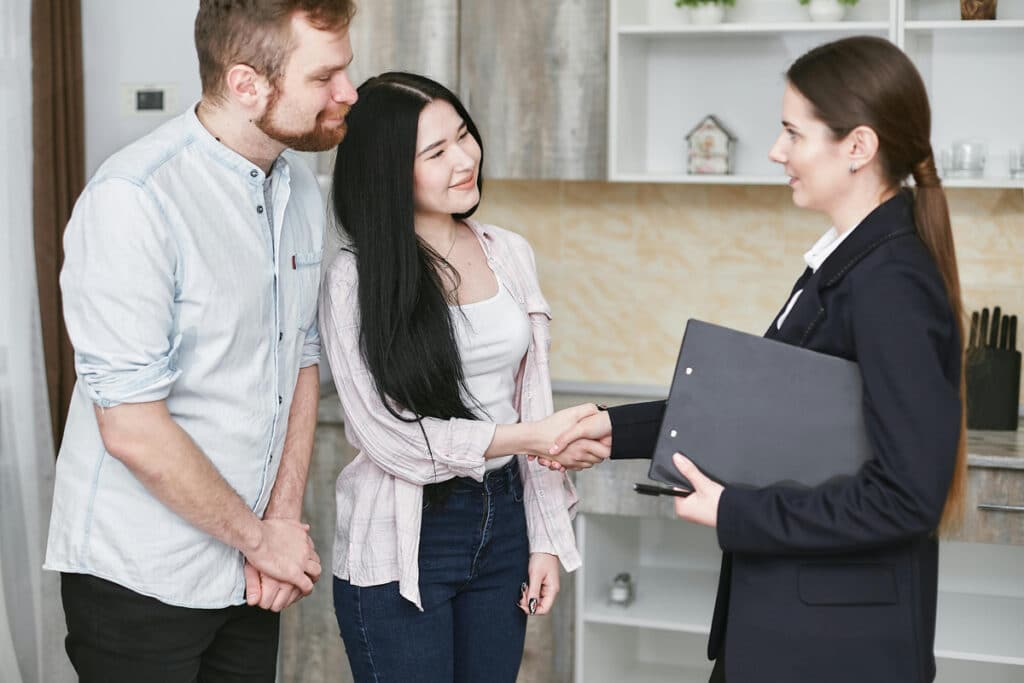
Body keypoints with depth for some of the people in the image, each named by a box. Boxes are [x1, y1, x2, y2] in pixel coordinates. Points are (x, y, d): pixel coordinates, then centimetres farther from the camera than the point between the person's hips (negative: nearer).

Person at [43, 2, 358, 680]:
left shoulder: (301, 188, 3)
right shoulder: (134, 199, -22)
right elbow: (133, 429, -22)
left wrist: (283, 520, -2)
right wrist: (258, 536, -11)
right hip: (140, 577, -6)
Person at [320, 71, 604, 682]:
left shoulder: (510, 254, 4)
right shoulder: (356, 277, -12)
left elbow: (532, 401, 8)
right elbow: (388, 435, -15)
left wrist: (544, 538, 7)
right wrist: (529, 438, -17)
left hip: (503, 520, 5)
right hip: (405, 540, -5)